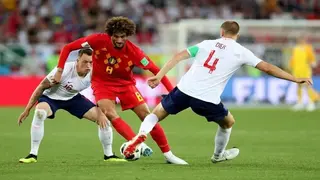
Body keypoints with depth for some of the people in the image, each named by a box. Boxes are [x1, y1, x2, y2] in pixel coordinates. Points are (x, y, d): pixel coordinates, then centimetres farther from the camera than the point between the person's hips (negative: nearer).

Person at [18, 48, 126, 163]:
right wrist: (27, 110, -20)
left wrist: (101, 114, -20)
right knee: (39, 113, -38)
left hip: (73, 98, 4)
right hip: (51, 97, -4)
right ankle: (33, 155, -28)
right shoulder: (64, 70, -33)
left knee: (103, 120, -8)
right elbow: (42, 87, -23)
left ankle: (109, 155, 14)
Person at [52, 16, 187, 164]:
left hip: (125, 84, 1)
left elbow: (155, 70, -16)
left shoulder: (133, 51, -22)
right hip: (102, 83, -1)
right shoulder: (99, 40, -23)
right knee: (110, 114, -29)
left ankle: (168, 154, 5)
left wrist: (172, 92, -22)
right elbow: (68, 48, -16)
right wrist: (59, 71, -21)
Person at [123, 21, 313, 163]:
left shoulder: (207, 44, 11)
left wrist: (159, 76, 2)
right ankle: (218, 155, 46)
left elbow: (179, 56, 3)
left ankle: (142, 134, -9)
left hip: (184, 90, 2)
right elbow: (267, 67, 4)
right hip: (207, 100, -1)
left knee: (157, 113, 20)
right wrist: (296, 79, 9)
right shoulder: (241, 52, 5)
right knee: (228, 122, 28)